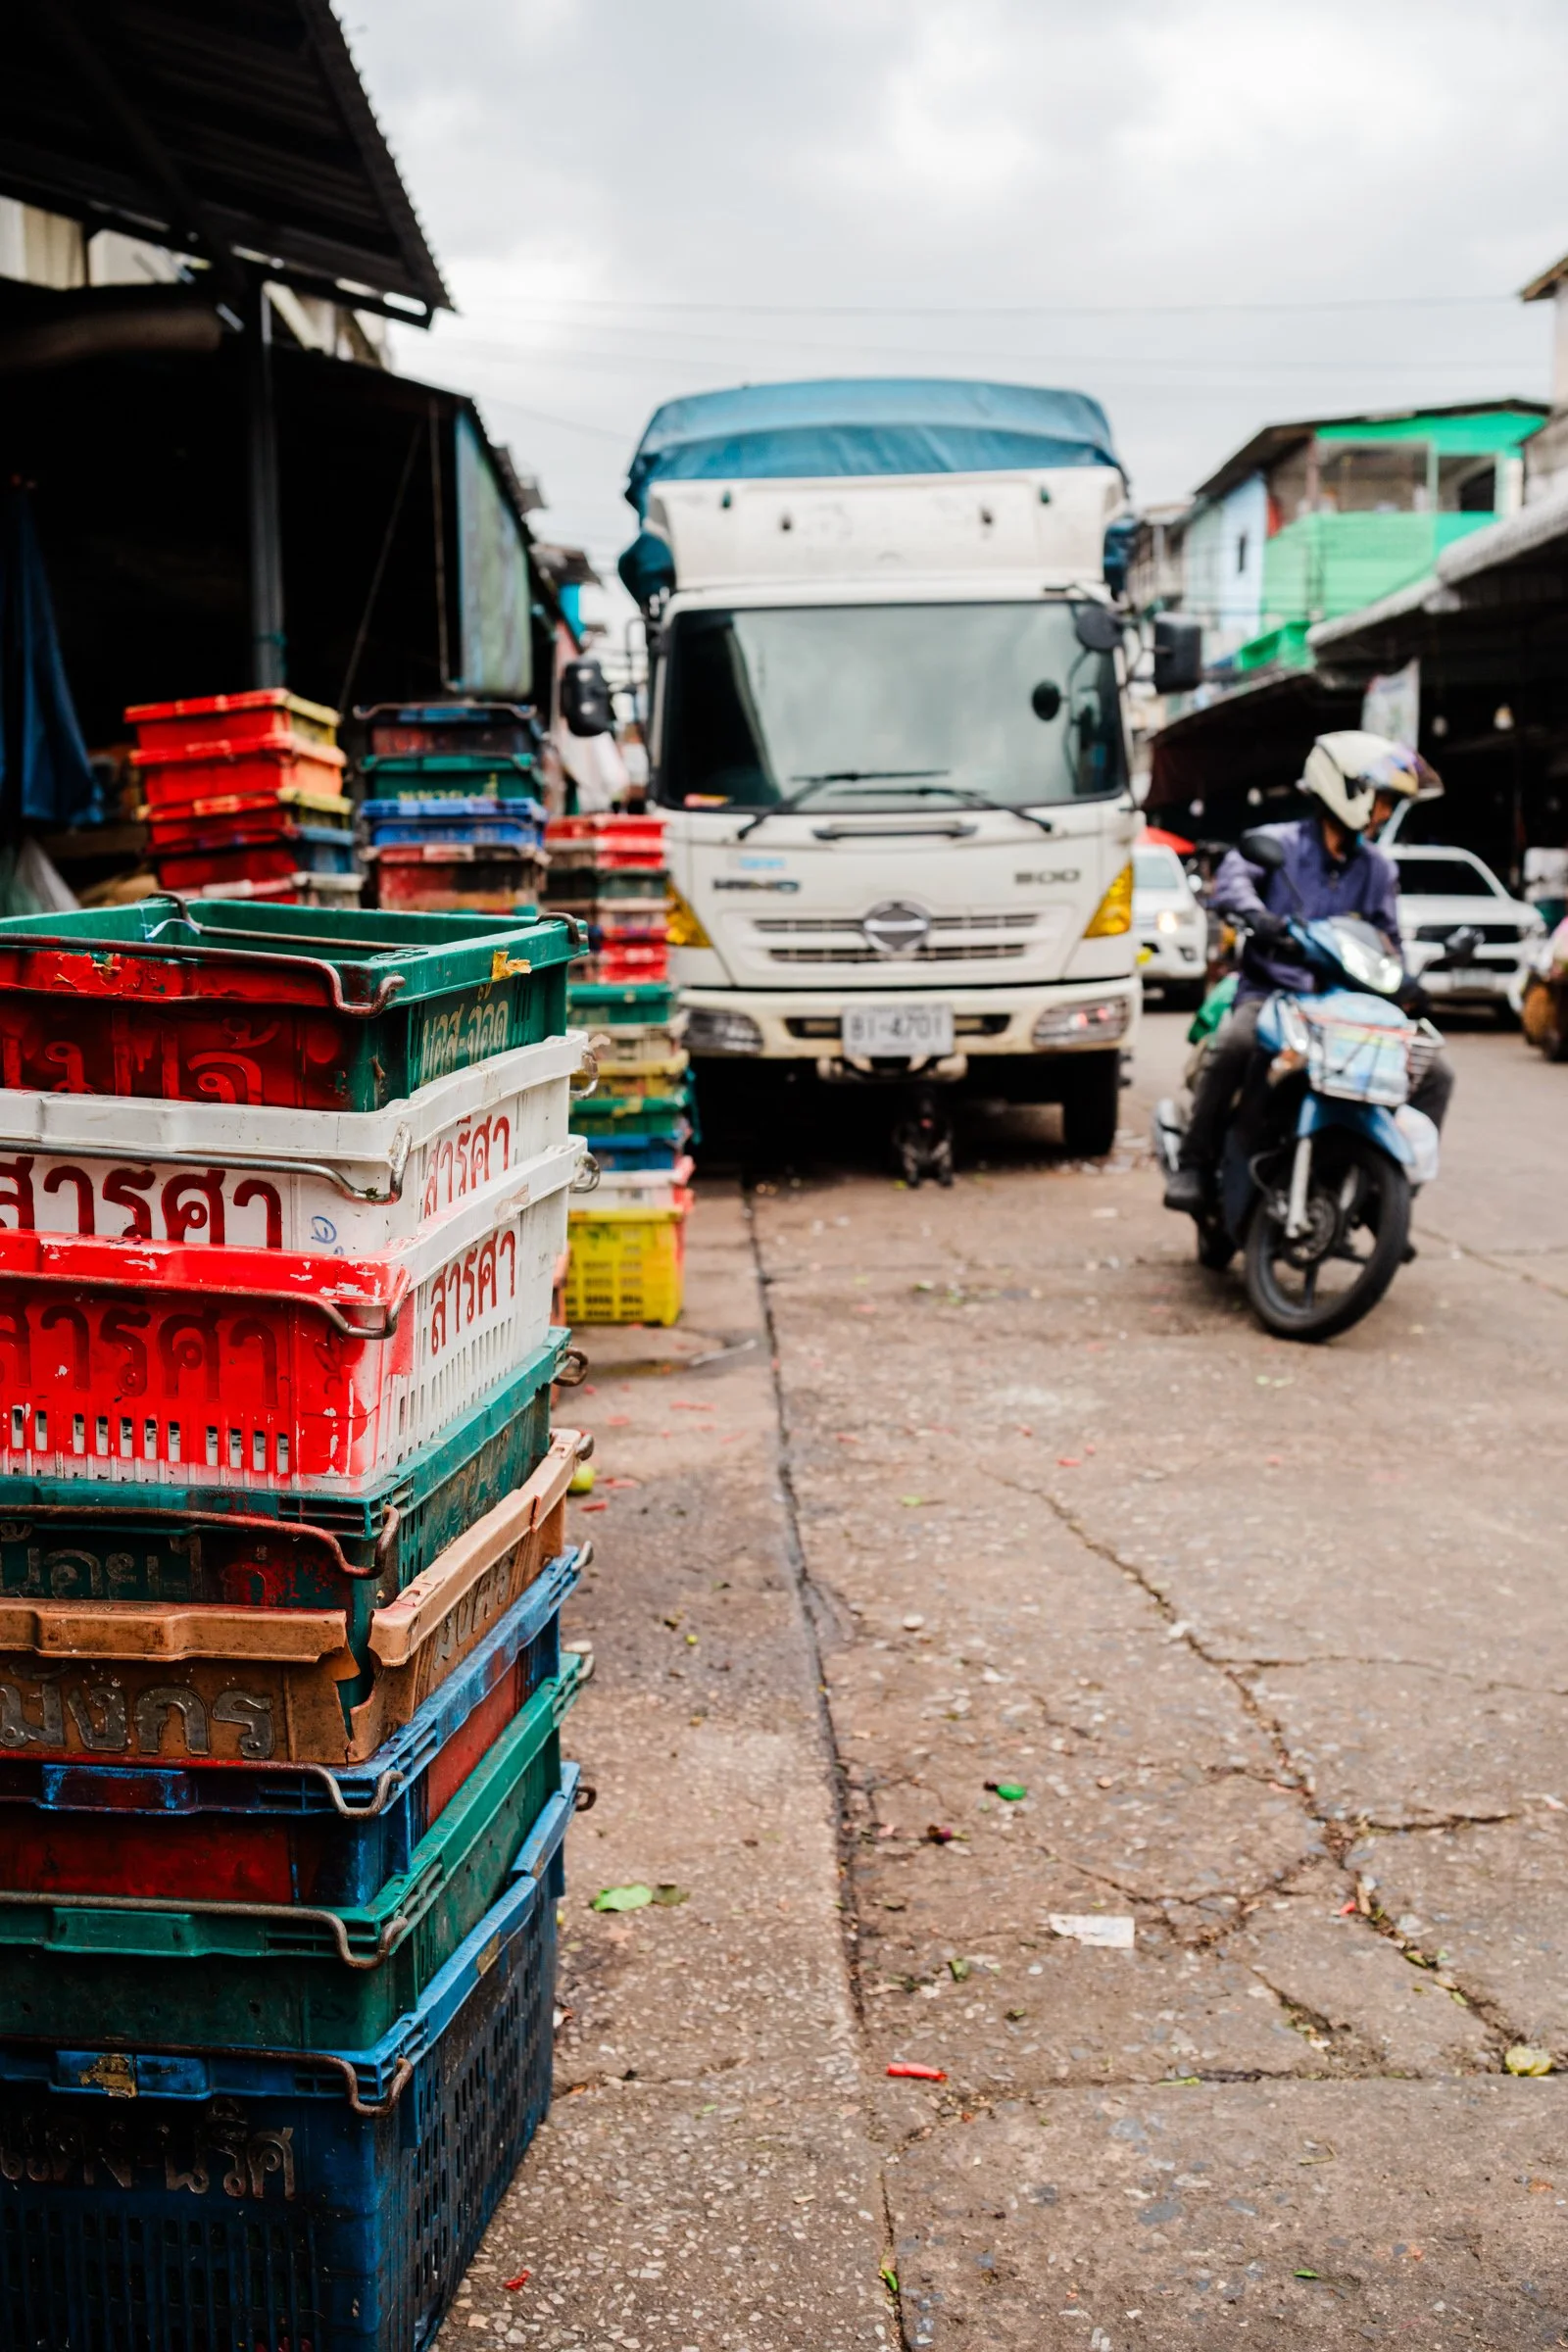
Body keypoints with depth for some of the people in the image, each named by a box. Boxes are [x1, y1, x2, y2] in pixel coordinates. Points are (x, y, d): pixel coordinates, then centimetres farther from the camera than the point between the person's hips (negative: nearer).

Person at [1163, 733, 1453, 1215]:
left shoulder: (1378, 868, 18)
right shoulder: (1277, 844, 2)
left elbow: (1386, 940, 20)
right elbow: (1232, 880, -17)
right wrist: (1260, 917, -38)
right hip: (1271, 990, -5)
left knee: (1436, 1071, -9)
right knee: (1234, 1045, -38)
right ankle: (1193, 1167, -27)